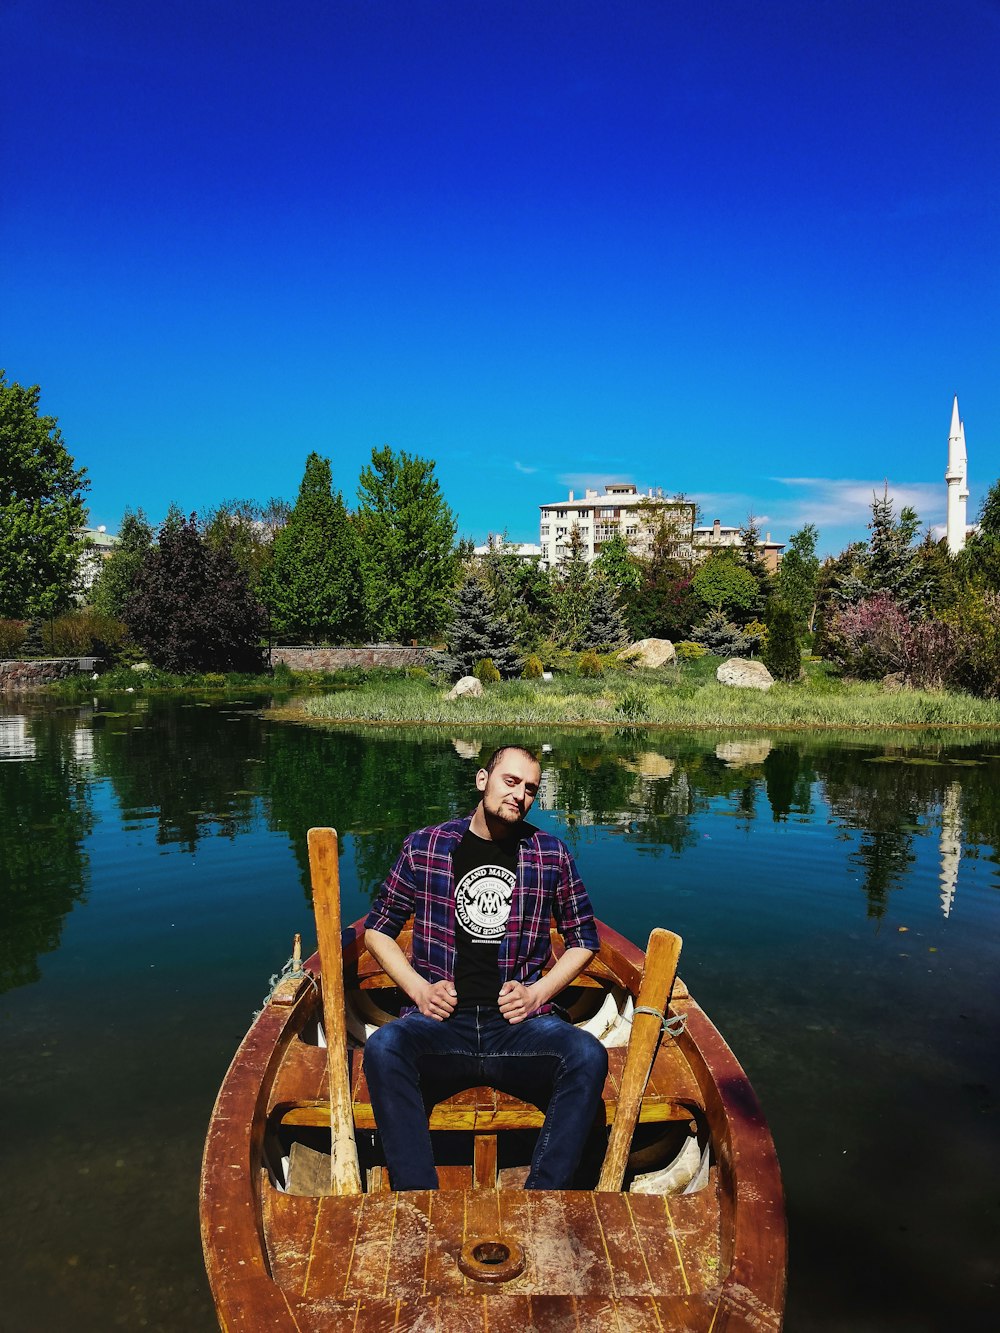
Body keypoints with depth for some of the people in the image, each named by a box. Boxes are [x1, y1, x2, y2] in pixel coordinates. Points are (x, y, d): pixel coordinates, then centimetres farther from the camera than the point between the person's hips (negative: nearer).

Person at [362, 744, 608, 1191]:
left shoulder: (551, 854, 9)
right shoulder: (424, 846, 7)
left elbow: (583, 939, 17)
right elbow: (377, 928, 14)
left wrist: (538, 992, 1)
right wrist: (419, 989, -1)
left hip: (518, 1022, 1)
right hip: (441, 1020, 0)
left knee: (588, 1055, -29)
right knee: (383, 1047, -32)